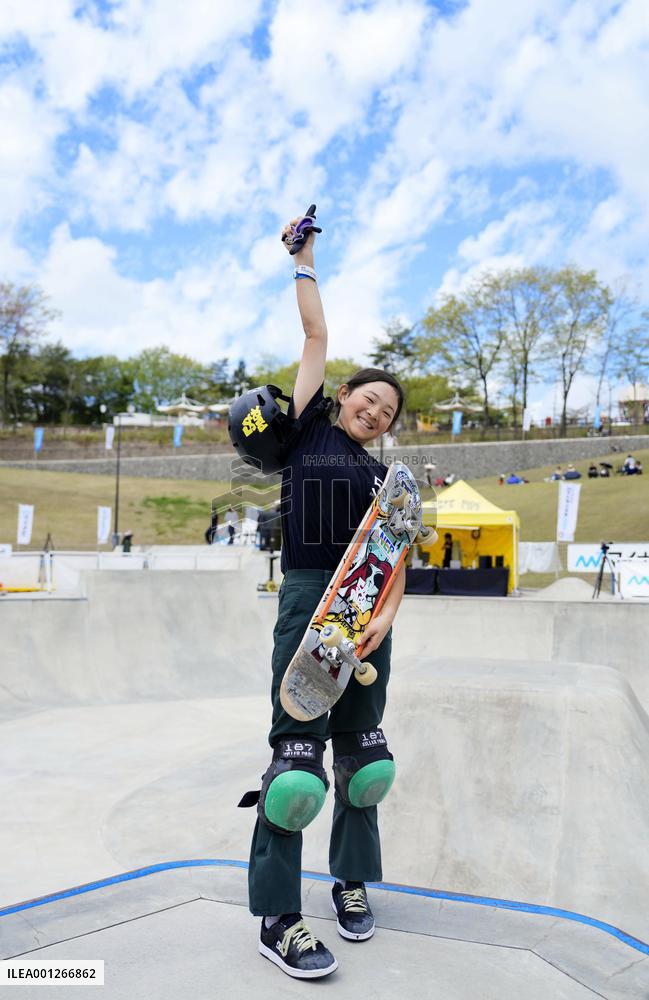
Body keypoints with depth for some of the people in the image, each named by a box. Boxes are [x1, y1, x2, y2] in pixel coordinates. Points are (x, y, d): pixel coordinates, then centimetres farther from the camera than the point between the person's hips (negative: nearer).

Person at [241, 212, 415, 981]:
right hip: (308, 596, -5)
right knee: (298, 750, -8)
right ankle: (276, 917, 3)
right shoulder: (308, 428, 9)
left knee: (361, 750, 11)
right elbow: (316, 336, 12)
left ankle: (352, 881, 28)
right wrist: (304, 259, 17)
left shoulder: (381, 476, 17)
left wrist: (388, 612, -9)